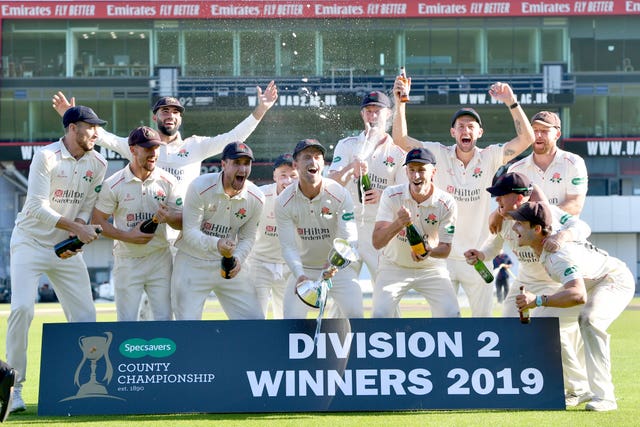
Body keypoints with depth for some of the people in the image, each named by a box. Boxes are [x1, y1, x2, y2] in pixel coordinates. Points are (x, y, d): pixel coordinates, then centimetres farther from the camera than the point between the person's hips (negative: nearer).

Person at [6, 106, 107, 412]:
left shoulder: (97, 164, 2)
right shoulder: (46, 157, -16)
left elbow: (87, 206, 6)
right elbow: (38, 207, -22)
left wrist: (74, 238, -12)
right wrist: (76, 228, -26)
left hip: (67, 248, 5)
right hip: (30, 243, -5)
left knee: (85, 315, -2)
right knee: (22, 308, -18)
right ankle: (14, 387, -9)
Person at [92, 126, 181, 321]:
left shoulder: (167, 182, 2)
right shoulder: (114, 184, -5)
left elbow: (182, 223, 5)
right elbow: (98, 221, -2)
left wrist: (169, 218, -19)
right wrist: (127, 236, -15)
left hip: (159, 260, 2)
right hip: (127, 260, -2)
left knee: (164, 320, 1)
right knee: (126, 322, -2)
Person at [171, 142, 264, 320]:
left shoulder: (256, 198, -6)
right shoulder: (200, 188, -19)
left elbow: (247, 237, 5)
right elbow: (190, 232, -20)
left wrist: (237, 259, -16)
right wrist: (216, 244, -39)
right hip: (192, 264, -4)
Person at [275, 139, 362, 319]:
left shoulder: (340, 194, -16)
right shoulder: (284, 202, -12)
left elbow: (349, 240, -21)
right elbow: (289, 246, -15)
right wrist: (299, 275, -34)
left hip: (340, 268, -1)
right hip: (304, 269, 1)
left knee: (355, 314, -19)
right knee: (291, 320, -11)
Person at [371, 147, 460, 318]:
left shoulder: (446, 203, -16)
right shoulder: (391, 195, -17)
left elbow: (445, 249, -10)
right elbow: (377, 242, -25)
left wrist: (429, 252, -34)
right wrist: (398, 223, -45)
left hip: (431, 270, 1)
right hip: (394, 268, -1)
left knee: (451, 314, -14)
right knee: (380, 314, -18)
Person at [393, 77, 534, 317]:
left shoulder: (489, 158, 0)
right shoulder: (439, 155, -2)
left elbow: (526, 139, -10)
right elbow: (400, 140, -11)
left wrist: (512, 103, -21)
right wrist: (400, 102, -24)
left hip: (478, 255, 1)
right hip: (443, 253, -1)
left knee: (483, 317, 8)